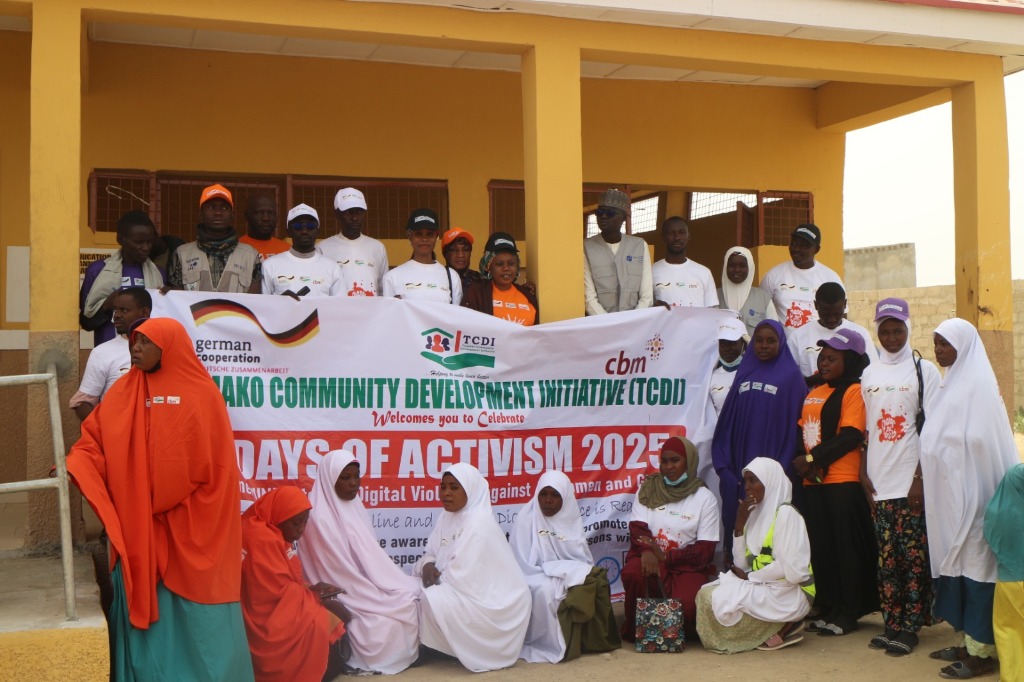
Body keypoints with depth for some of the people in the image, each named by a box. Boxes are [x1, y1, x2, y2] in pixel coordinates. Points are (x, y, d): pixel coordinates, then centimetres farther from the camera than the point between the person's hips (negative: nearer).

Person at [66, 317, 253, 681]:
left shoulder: (201, 394, -4)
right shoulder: (122, 392, 8)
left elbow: (215, 464, -6)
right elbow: (95, 442, 2)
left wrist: (176, 509, -8)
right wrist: (71, 468, -18)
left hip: (189, 526, -3)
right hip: (136, 524, 3)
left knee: (195, 613, 5)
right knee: (143, 606, 8)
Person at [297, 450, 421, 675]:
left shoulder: (354, 507, 8)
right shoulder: (320, 518, -19)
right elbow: (341, 572, -20)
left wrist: (397, 584, 1)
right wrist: (380, 599, -18)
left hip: (363, 587, 9)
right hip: (346, 598, -9)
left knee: (412, 594, -9)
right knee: (393, 615, -23)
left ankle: (409, 652, 4)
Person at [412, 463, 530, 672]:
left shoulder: (479, 523, -22)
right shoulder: (448, 517, 6)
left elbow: (463, 577, -25)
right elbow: (433, 553, 10)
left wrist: (435, 577, -10)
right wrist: (427, 565, -13)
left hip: (493, 602, -9)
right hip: (463, 590, 9)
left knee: (432, 600, -26)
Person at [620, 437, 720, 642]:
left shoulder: (704, 497, 2)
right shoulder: (648, 489, 8)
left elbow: (705, 550, -3)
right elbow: (637, 528, 0)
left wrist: (666, 556, -16)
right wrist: (646, 550, -25)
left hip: (687, 565, -1)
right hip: (650, 556, 1)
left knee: (684, 607, -31)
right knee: (632, 573, -34)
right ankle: (633, 629, -8)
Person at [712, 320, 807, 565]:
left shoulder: (790, 376, 2)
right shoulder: (744, 373, 14)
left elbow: (794, 423, -2)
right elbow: (728, 420, 13)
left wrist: (782, 468, -10)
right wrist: (724, 464, 4)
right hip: (739, 466, 4)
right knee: (737, 520, 3)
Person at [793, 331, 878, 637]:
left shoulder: (854, 390, -6)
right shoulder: (813, 392, 18)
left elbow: (851, 436, -15)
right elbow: (802, 432, 15)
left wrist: (812, 458, -15)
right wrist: (803, 463, -4)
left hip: (843, 481, -7)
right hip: (813, 482, 7)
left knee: (845, 548, 0)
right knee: (820, 548, 11)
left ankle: (846, 614, 10)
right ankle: (826, 608, 21)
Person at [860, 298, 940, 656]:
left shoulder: (924, 370, 1)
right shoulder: (869, 374, 13)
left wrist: (921, 476, -10)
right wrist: (863, 472, 7)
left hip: (912, 482, -4)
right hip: (879, 482, 4)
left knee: (915, 556, -2)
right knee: (887, 556, 6)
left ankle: (910, 626, 5)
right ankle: (892, 622, 14)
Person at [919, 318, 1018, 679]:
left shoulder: (978, 386, -14)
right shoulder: (952, 383, 13)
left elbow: (981, 442, -18)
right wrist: (924, 475, 10)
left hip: (971, 493, -9)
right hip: (949, 493, 9)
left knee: (975, 565, -2)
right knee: (956, 563, 12)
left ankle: (981, 652, 6)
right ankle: (969, 641, 22)